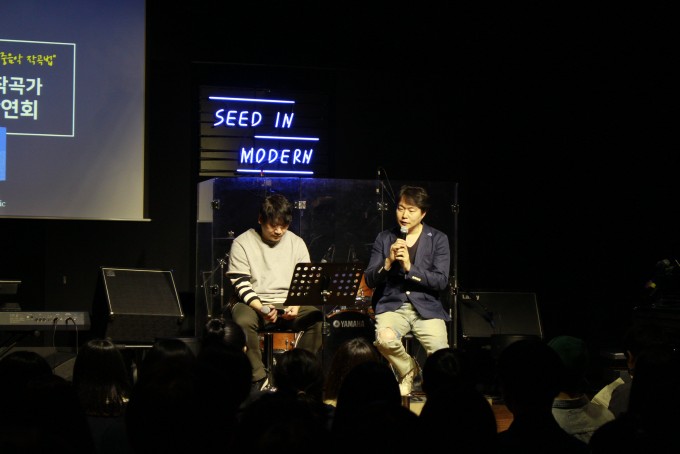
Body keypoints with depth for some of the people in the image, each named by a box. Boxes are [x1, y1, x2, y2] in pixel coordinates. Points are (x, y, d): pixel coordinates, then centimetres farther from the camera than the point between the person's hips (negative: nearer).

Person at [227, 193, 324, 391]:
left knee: (316, 318, -27)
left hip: (289, 303, 3)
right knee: (243, 321, -37)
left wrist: (296, 305, -16)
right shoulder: (242, 243, -1)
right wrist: (261, 309, -25)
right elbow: (241, 285, -8)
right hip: (253, 302, -2)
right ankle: (259, 379, -28)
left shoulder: (297, 243, 9)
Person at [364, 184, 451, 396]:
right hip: (392, 305, 1)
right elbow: (370, 280, 4)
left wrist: (410, 268, -18)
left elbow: (441, 281, -6)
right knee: (384, 339, -33)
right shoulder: (384, 238, 8)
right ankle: (408, 370, 1)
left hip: (427, 306, -1)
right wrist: (388, 262, -14)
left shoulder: (438, 239, 3)